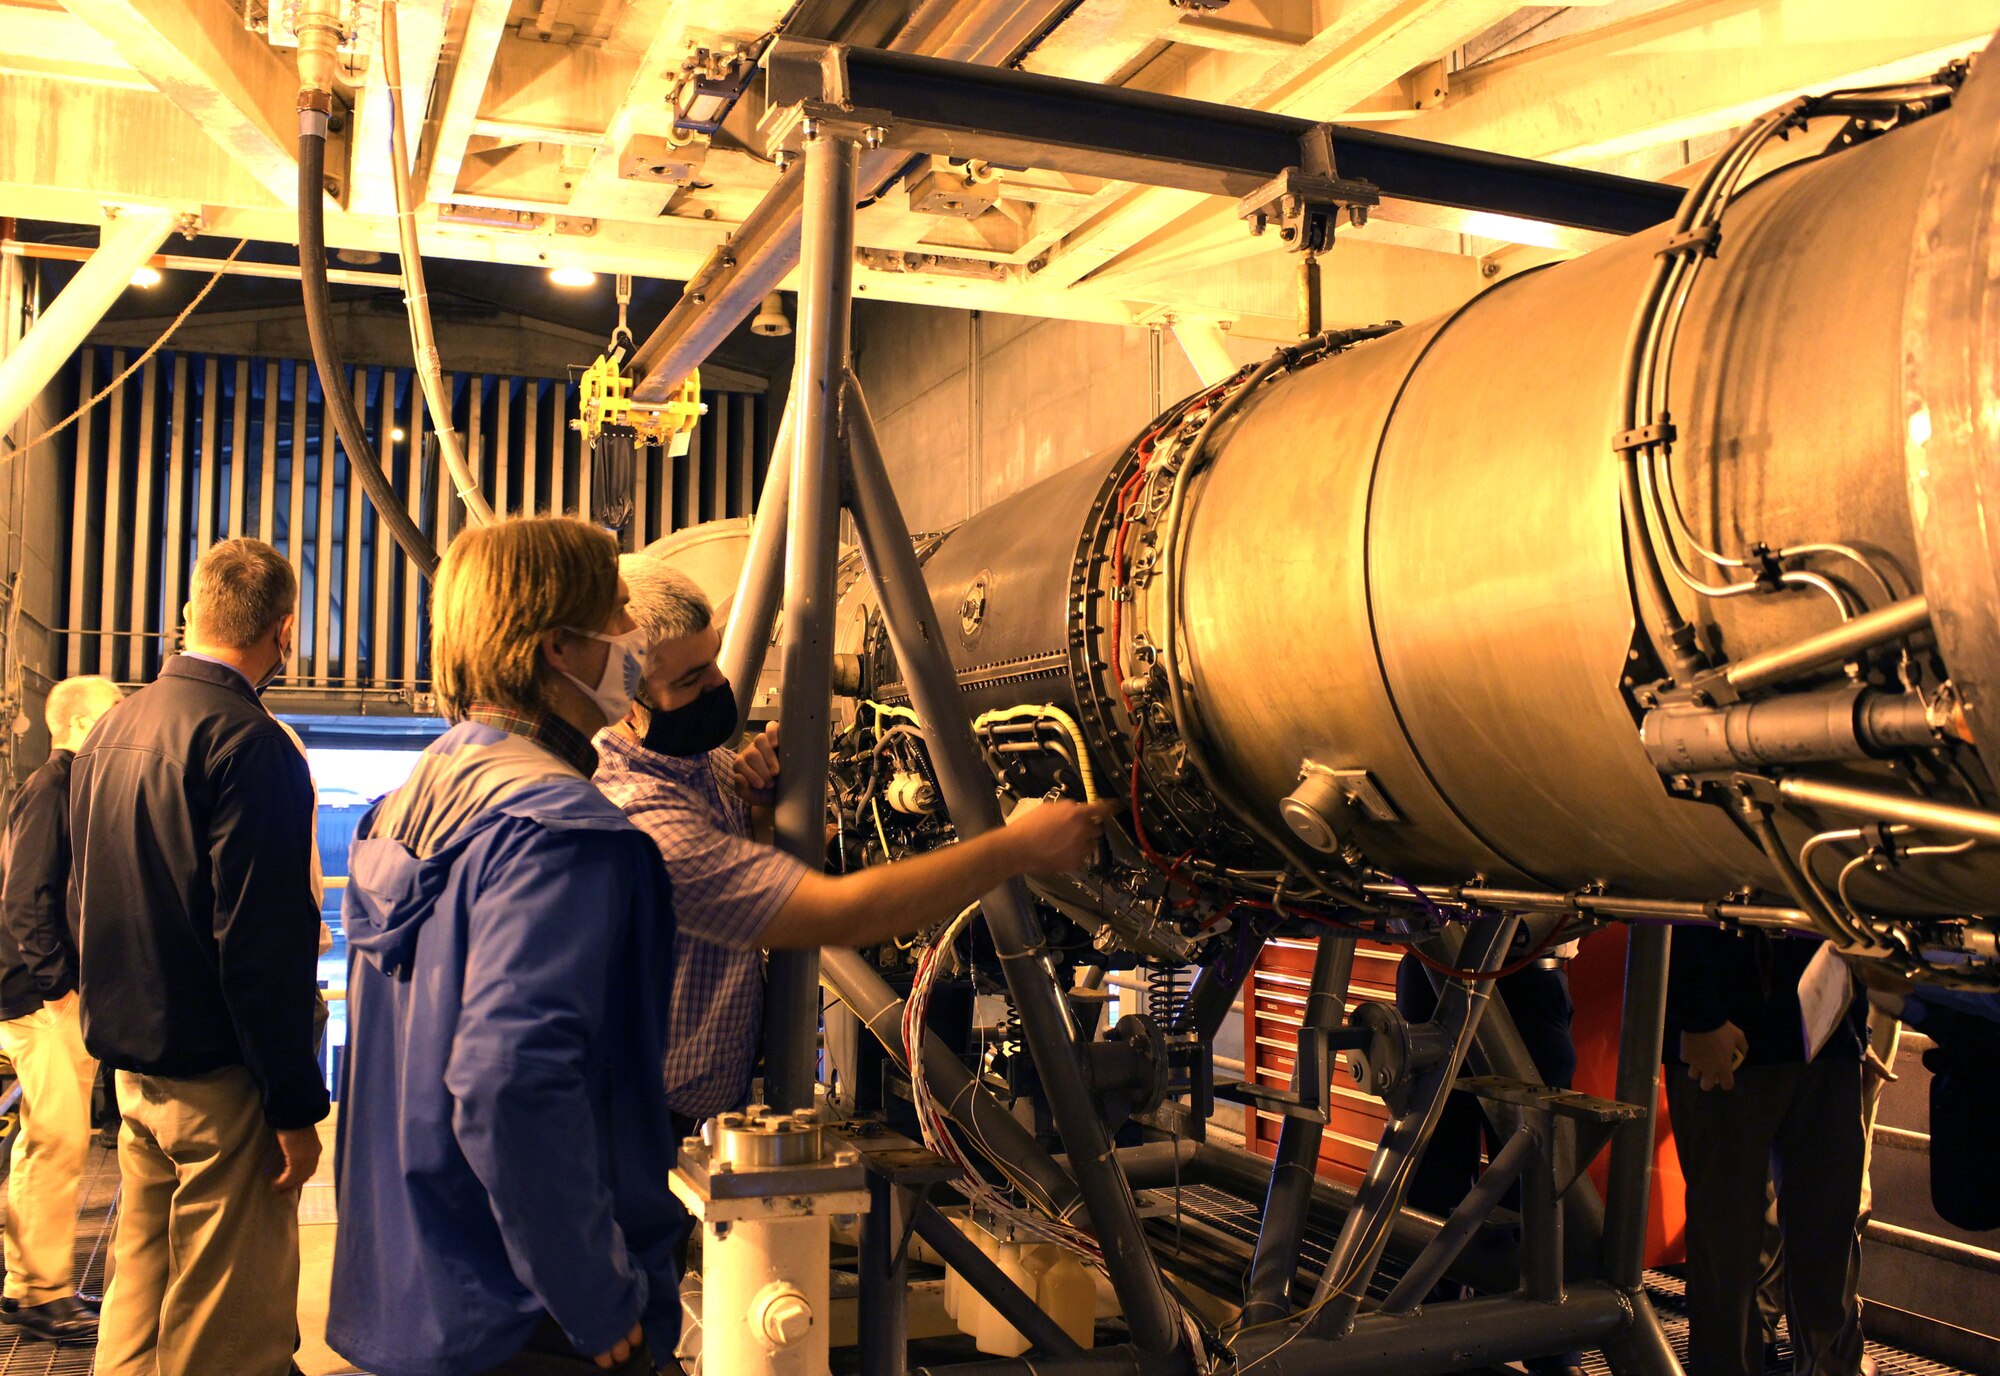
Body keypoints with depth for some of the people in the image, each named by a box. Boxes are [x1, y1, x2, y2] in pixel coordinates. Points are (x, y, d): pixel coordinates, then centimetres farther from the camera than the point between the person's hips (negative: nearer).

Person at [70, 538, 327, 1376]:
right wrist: (296, 1107, -17)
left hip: (130, 1060, 8)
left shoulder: (109, 731, 9)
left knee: (139, 1292, 19)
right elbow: (258, 942, -22)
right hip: (219, 1078, -8)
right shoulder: (247, 742, -18)